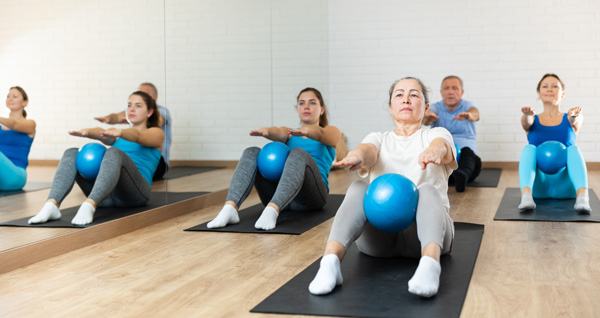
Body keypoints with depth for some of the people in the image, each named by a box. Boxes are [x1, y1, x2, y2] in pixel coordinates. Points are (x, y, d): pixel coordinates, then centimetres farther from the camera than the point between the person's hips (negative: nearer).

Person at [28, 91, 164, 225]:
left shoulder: (156, 133, 15)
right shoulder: (117, 136, 28)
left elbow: (137, 136, -11)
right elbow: (101, 133, 2)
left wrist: (119, 132, -34)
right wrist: (87, 132, -23)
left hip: (134, 192, -5)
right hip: (107, 196, 5)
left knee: (114, 153, -34)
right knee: (71, 154, -16)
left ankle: (89, 206, -57)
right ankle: (52, 205, -39)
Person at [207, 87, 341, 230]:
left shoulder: (331, 132, 18)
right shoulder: (290, 133, 26)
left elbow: (319, 134, -10)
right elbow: (279, 133, -1)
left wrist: (306, 130, -35)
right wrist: (266, 131, -27)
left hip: (310, 196, -3)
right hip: (279, 191, 3)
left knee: (298, 153, -33)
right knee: (252, 153, -20)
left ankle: (272, 210, -56)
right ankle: (230, 208, -43)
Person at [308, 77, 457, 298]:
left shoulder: (436, 135, 16)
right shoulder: (379, 138, 20)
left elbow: (442, 146, -11)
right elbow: (368, 150, -6)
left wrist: (433, 150, -38)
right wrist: (357, 156, -34)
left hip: (421, 230, -1)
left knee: (427, 189, -33)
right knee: (359, 188, -29)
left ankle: (429, 263, -59)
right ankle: (330, 262, -50)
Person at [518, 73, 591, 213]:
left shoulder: (569, 119, 14)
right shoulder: (533, 120, 14)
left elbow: (575, 121, -11)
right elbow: (527, 122, -10)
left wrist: (574, 116, -37)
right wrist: (527, 115, -36)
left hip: (565, 186, 0)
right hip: (538, 185, 0)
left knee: (573, 149, -25)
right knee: (529, 149, -24)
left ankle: (582, 196, -49)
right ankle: (526, 196, -50)